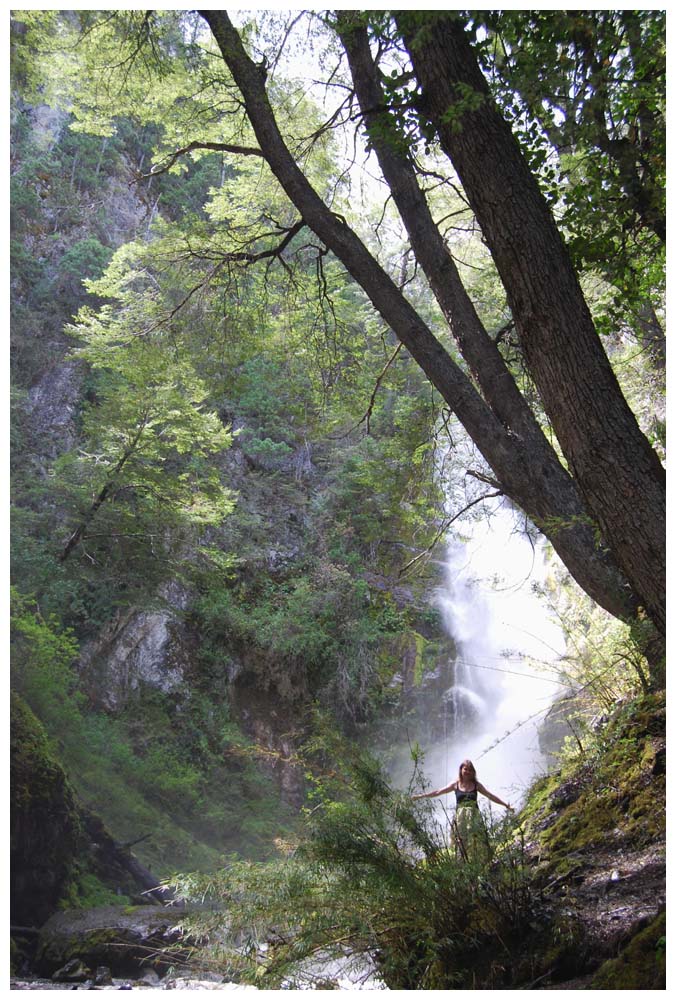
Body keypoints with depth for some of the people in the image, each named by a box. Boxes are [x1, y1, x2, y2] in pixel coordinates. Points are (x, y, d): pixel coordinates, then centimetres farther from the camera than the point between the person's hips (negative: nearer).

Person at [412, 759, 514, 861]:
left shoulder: (476, 785, 7)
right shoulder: (456, 785, 6)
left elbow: (490, 796, 10)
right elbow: (437, 792, 6)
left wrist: (506, 805, 7)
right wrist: (420, 796, 3)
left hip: (474, 818, 0)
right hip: (461, 818, 0)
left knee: (478, 844, -6)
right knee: (463, 844, -3)